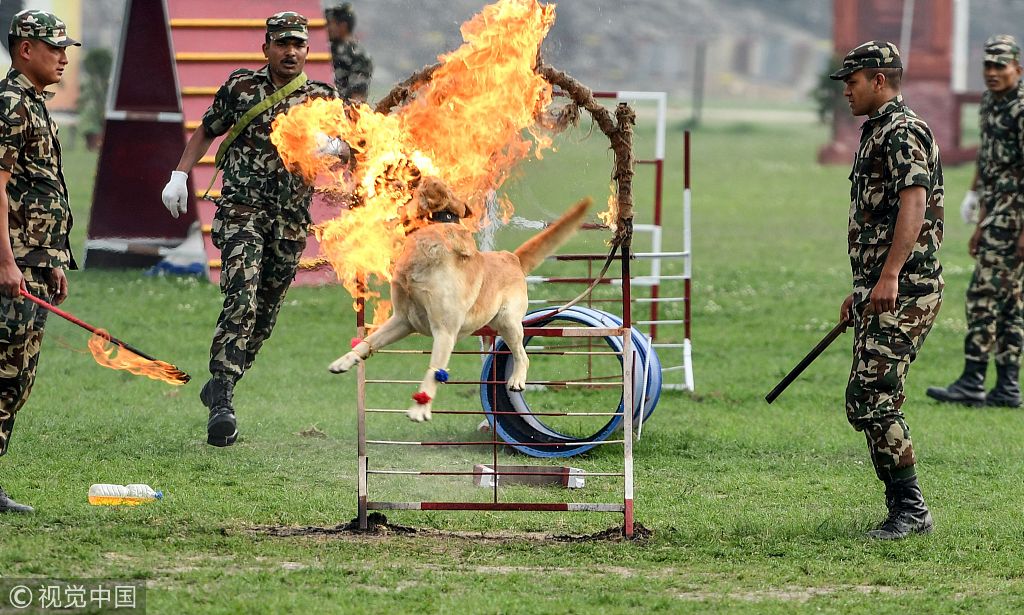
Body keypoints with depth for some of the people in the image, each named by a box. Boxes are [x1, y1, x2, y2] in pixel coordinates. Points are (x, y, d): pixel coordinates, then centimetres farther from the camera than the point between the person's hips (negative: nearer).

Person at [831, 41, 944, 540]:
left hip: (904, 291, -11)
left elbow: (913, 204, -25)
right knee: (864, 401, 10)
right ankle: (903, 509, 15)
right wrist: (859, 291, 30)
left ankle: (911, 509, -12)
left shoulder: (903, 132, -11)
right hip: (877, 290, 11)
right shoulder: (874, 133, 22)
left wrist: (889, 275, -33)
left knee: (874, 398, -15)